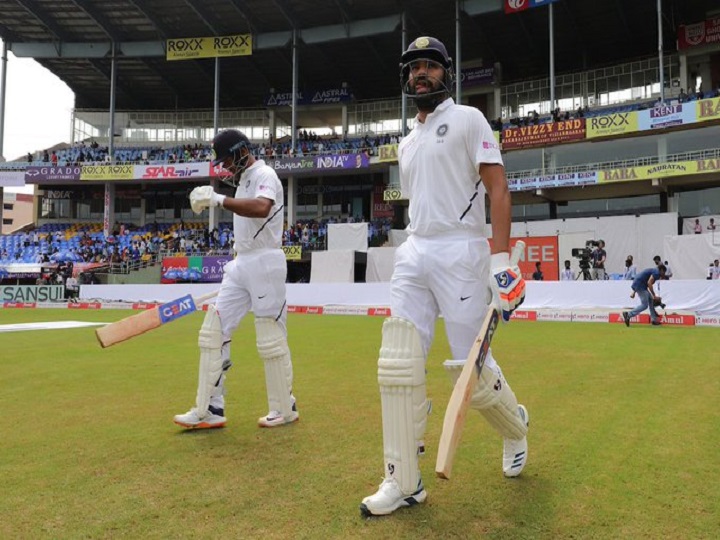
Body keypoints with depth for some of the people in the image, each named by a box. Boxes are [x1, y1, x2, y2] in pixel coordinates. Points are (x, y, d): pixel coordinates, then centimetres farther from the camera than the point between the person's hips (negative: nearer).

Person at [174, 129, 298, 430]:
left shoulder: (264, 175, -10)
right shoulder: (243, 180, 19)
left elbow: (261, 209, -33)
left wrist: (218, 199, -32)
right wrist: (236, 262, 18)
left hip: (264, 262, -9)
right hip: (241, 264, 9)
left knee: (271, 338, -2)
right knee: (214, 329, 3)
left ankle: (285, 409, 14)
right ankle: (210, 410, 8)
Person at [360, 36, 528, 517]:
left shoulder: (468, 119, 2)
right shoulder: (406, 144, 21)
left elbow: (498, 188, -8)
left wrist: (501, 256, -19)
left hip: (460, 252, -6)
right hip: (413, 256, 6)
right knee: (398, 366, -5)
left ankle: (515, 426, 31)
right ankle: (405, 482, 4)